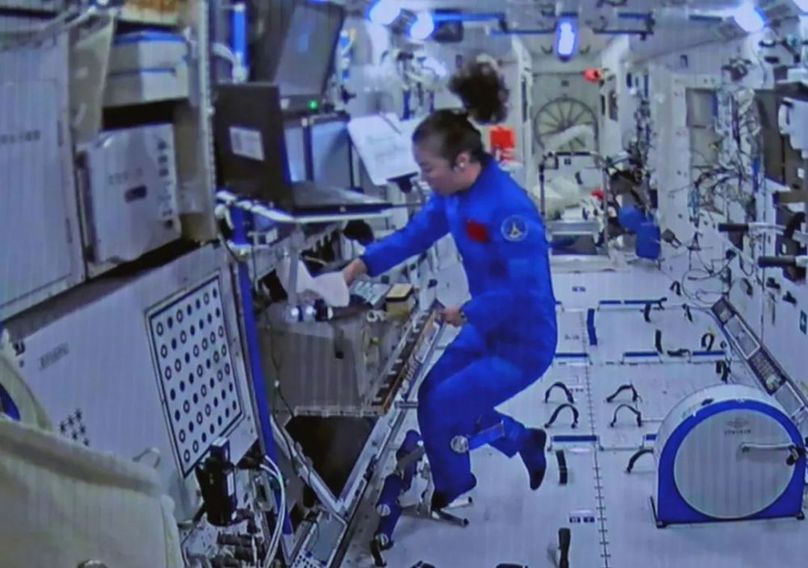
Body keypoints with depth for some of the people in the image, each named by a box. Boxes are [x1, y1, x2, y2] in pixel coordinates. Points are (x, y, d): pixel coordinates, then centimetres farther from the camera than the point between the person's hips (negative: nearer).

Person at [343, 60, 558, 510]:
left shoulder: (508, 208, -32)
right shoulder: (453, 194, -4)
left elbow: (527, 289, -33)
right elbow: (415, 235, 8)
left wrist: (467, 313, -27)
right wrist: (362, 264, -3)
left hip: (523, 343, -9)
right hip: (487, 329, 9)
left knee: (438, 409, -2)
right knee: (434, 396, 19)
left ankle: (453, 489, 29)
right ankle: (525, 442, 38)